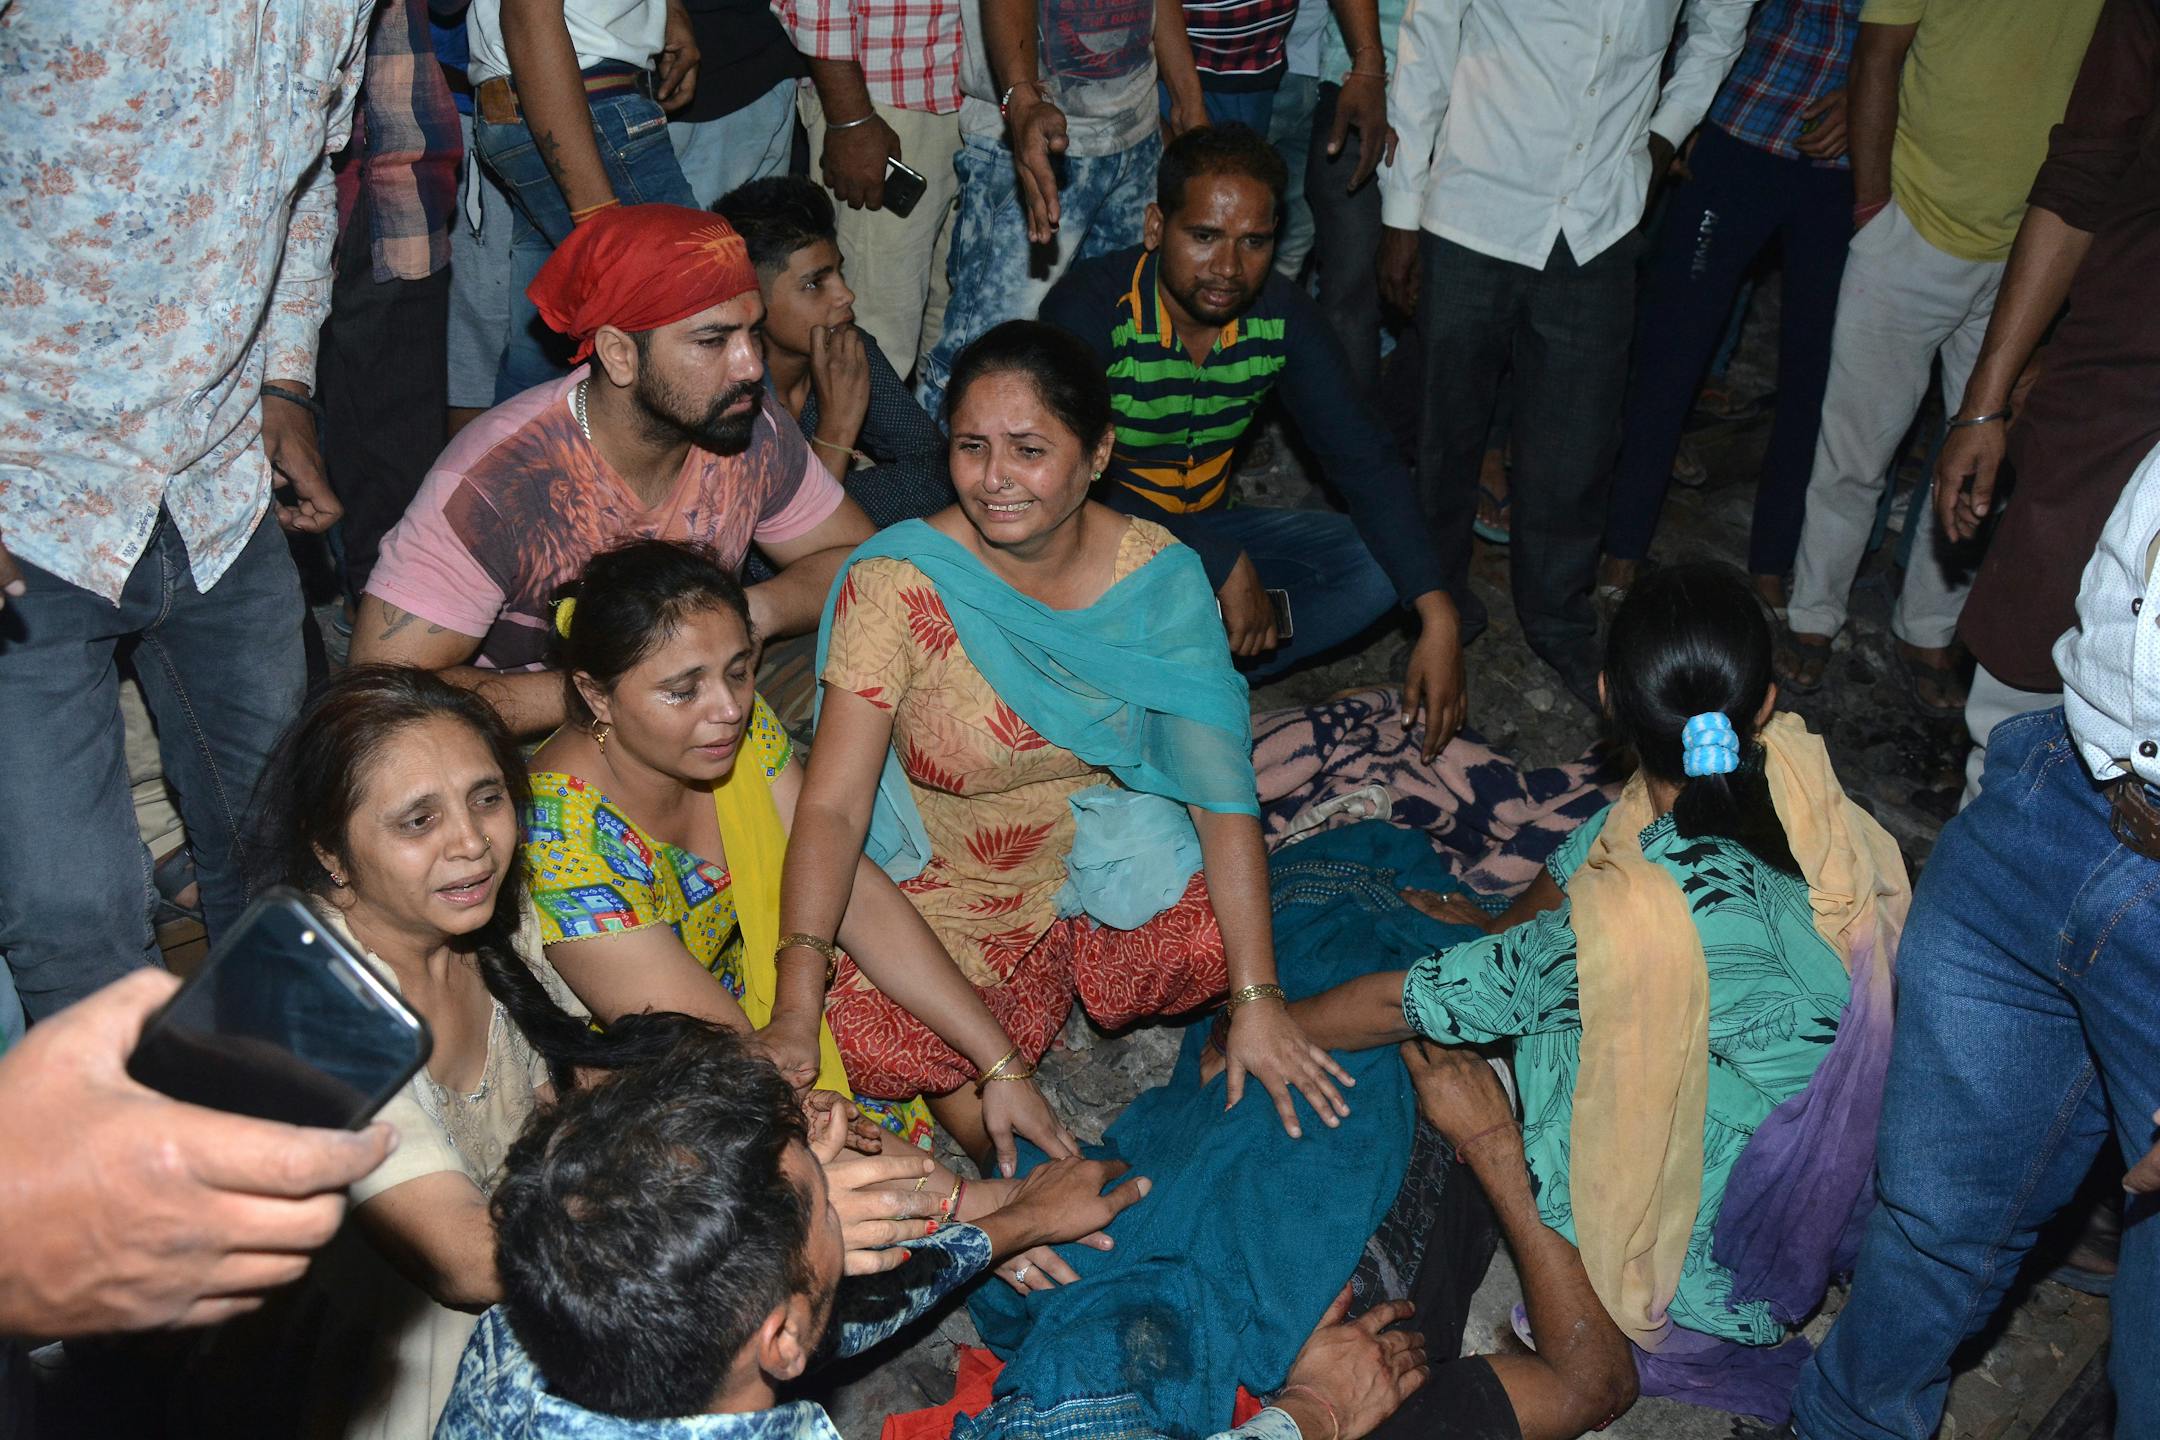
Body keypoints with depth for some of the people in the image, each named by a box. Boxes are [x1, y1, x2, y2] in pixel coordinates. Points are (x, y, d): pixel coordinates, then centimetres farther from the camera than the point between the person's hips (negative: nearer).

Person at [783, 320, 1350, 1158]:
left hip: (1118, 865, 2)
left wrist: (1258, 1000, -21)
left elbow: (1221, 790, -15)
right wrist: (798, 991, -39)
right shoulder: (897, 585, -19)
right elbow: (832, 806, -23)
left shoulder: (1157, 576, -13)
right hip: (952, 893, -2)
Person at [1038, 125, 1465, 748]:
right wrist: (1224, 568, -36)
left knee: (1378, 568, -12)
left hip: (1203, 526, 6)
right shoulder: (1090, 307, -24)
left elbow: (1364, 459, -9)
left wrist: (1438, 617, -22)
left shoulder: (1282, 317, -9)